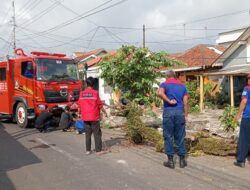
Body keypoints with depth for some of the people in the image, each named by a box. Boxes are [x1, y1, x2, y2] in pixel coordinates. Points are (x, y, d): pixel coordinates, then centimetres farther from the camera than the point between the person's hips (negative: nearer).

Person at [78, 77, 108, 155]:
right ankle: (98, 150, 6)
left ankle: (88, 150, 15)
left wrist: (81, 113, 23)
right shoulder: (95, 92, -9)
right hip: (94, 117, -4)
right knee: (97, 134, 4)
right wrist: (105, 112, 7)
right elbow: (100, 105, -6)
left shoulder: (82, 93, 2)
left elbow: (80, 105, 8)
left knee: (87, 134, 12)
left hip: (85, 117, 4)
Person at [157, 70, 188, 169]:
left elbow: (159, 93, -21)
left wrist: (169, 101, -12)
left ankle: (170, 160, 8)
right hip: (180, 112, 3)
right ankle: (182, 160, 15)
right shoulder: (182, 86, 13)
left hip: (168, 112, -3)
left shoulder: (165, 84, 3)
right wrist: (186, 116, 9)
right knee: (180, 137, 10)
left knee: (168, 136, 5)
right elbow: (185, 102, 6)